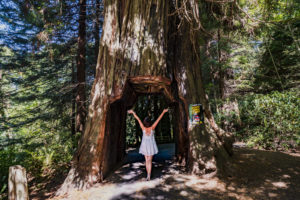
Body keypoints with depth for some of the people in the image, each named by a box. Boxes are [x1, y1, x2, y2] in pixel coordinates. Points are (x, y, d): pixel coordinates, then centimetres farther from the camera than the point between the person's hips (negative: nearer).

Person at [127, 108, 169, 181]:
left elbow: (138, 119, -10)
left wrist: (133, 112, -4)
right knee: (150, 161, 2)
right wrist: (163, 112, -10)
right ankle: (148, 175, -10)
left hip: (145, 146, 1)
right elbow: (158, 119, -15)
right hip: (151, 146, -1)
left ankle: (148, 174, 21)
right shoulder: (152, 128, -18)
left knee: (147, 161, 14)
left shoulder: (143, 128, -16)